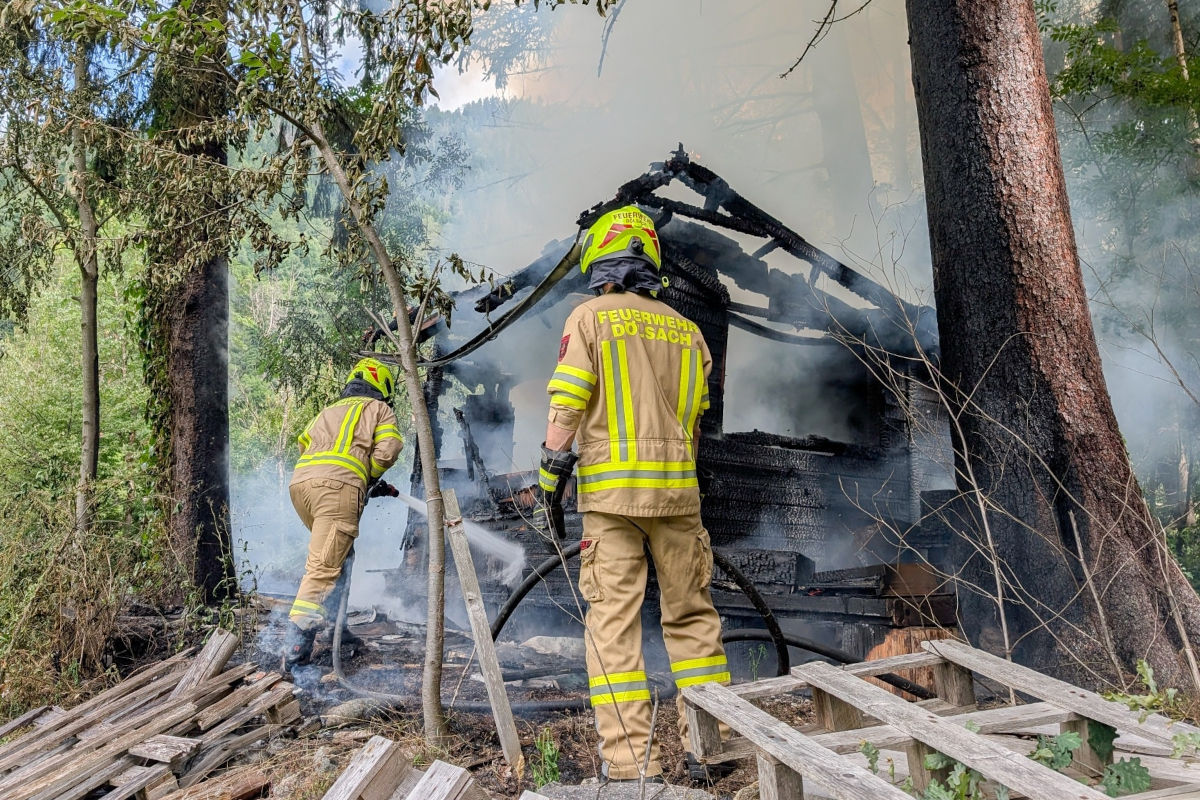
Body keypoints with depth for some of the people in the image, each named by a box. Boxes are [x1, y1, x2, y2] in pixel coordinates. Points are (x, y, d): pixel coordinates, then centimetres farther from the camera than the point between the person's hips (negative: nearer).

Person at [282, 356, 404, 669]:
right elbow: (387, 450, 2)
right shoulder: (379, 409, 17)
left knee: (337, 552, 22)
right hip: (338, 484, -7)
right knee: (324, 567, -12)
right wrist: (370, 479, 20)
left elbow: (304, 442, 28)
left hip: (300, 481, 7)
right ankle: (295, 644, -21)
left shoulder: (328, 411, 35)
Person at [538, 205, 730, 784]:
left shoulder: (590, 318, 0)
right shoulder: (686, 329, 14)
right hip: (679, 489, 4)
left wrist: (549, 482, -4)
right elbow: (694, 419, 15)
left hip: (612, 490, -4)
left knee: (614, 619, 0)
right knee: (692, 615, 12)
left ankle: (630, 756, 0)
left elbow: (566, 407, -8)